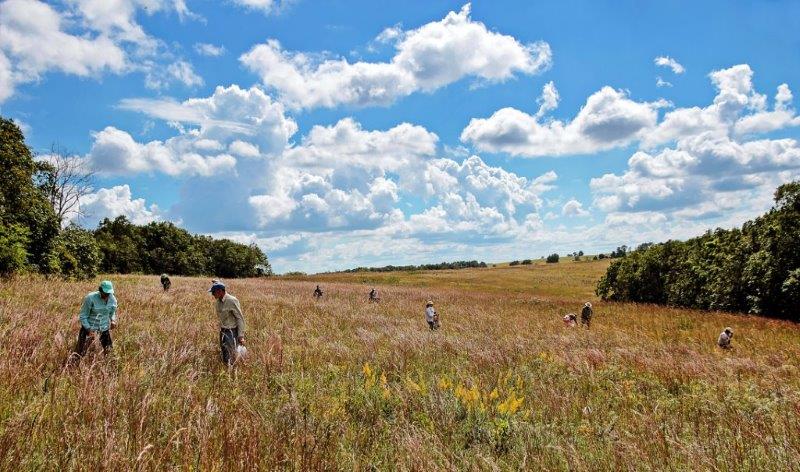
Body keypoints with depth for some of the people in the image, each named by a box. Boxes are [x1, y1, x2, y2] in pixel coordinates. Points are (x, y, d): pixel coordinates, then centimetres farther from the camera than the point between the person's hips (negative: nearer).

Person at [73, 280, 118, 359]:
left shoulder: (113, 299, -8)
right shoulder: (90, 298, -22)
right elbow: (83, 316, -13)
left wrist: (113, 321, -10)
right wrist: (89, 330, -21)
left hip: (104, 328, 4)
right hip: (89, 327, -4)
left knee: (108, 350, 12)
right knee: (80, 354, -5)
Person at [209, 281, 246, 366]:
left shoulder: (232, 301, -21)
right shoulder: (218, 302, 4)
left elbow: (240, 318, -18)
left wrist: (241, 336, -20)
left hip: (232, 332, -8)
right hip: (223, 330, 8)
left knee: (232, 358, -7)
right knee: (224, 357, 13)